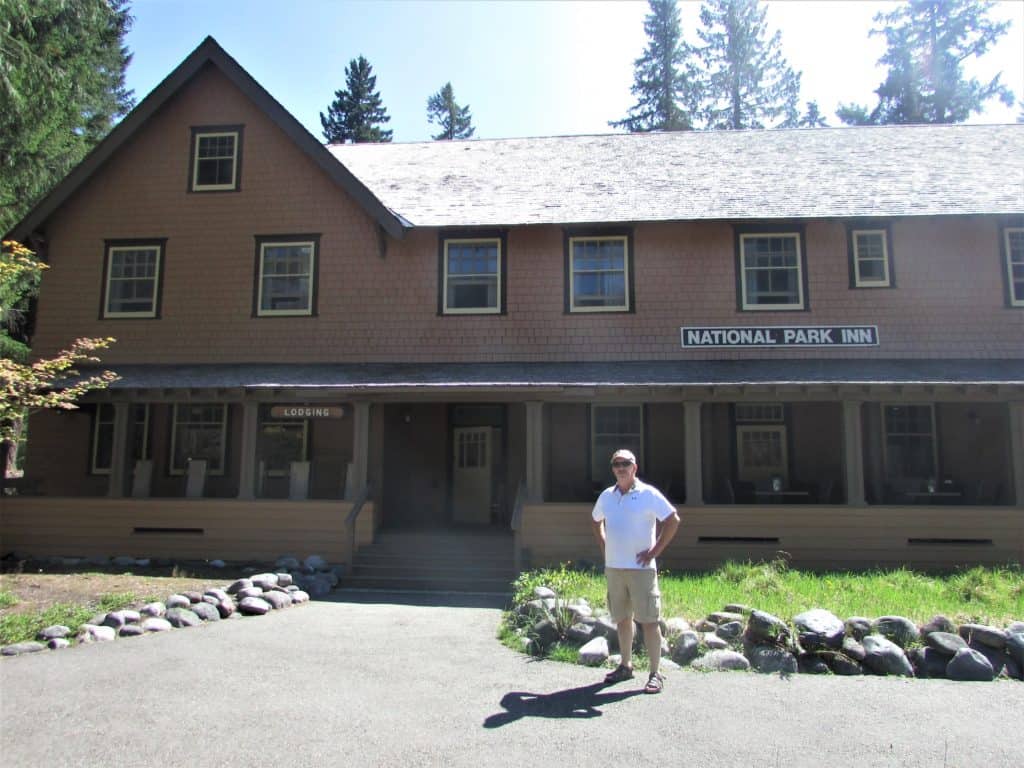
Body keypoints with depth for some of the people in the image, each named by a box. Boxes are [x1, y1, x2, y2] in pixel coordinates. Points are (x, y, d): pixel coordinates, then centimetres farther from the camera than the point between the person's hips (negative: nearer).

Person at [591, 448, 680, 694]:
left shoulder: (648, 494, -7)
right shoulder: (606, 496, 8)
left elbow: (673, 520, -9)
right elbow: (597, 521, 26)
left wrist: (654, 551, -10)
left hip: (640, 568, -5)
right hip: (613, 567, 5)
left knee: (649, 620, -2)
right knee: (622, 619, 14)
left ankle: (655, 674, 5)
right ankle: (626, 666, 27)